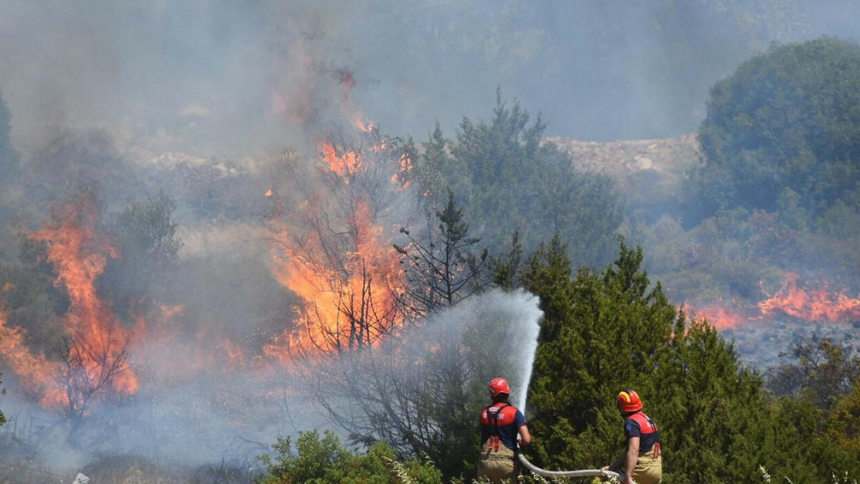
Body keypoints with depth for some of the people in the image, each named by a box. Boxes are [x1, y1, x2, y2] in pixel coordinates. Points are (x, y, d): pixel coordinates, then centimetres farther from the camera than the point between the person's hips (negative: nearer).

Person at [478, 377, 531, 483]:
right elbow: (527, 440, -15)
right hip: (506, 462, -3)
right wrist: (521, 442, 9)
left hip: (486, 462, 3)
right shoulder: (514, 412, -7)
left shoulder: (484, 414, 6)